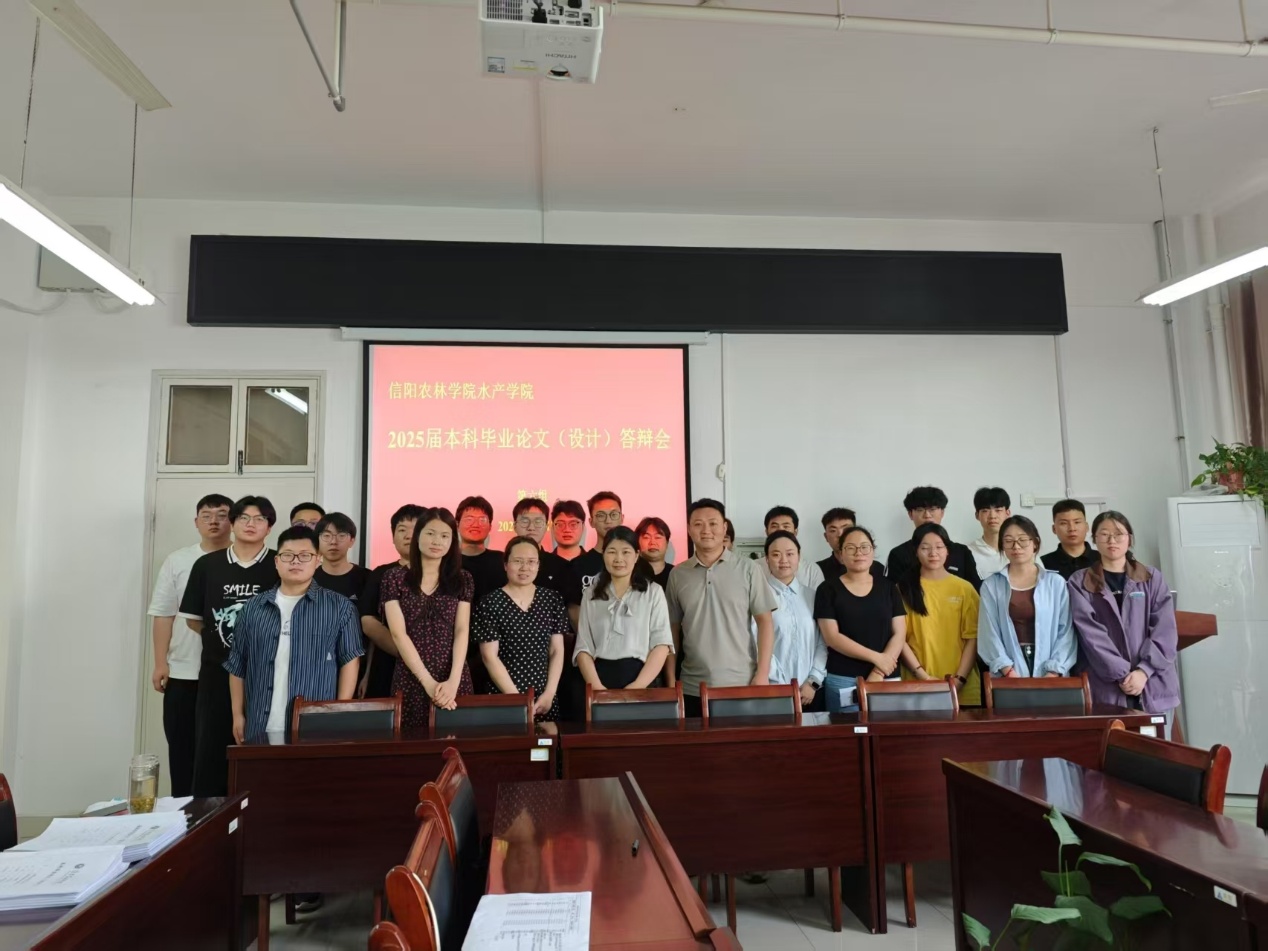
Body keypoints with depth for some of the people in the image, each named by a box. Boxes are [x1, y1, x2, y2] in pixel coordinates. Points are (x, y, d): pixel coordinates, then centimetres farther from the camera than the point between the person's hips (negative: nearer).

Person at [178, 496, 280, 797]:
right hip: (217, 673, 2)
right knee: (211, 750, 8)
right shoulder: (207, 565, 4)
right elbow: (193, 619, 11)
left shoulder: (281, 567, -3)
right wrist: (220, 639, 6)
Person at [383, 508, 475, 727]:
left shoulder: (462, 580, 5)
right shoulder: (395, 579, 0)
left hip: (454, 681, 1)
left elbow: (462, 631, -1)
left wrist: (453, 680, -15)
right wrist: (427, 681, -15)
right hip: (410, 680, -1)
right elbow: (398, 633, -7)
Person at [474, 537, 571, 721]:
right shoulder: (491, 603, -6)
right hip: (505, 696, -3)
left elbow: (557, 650, 5)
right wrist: (517, 698, -11)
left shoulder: (552, 599, 4)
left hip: (545, 696, 3)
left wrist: (550, 693, -4)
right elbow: (489, 656, -8)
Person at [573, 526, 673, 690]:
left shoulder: (653, 592, 4)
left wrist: (638, 686, -16)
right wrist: (596, 686, -12)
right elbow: (583, 647, 4)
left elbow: (662, 644, -4)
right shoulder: (591, 594, 11)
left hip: (639, 675, -1)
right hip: (601, 676, 2)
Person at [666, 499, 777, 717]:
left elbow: (765, 621, 0)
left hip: (741, 684, -1)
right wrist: (671, 681, 4)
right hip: (693, 688, 2)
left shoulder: (747, 569, -1)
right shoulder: (678, 574, 4)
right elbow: (673, 630, 8)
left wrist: (763, 673, -6)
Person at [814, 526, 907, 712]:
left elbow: (899, 634, 3)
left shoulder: (888, 587, 7)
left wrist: (878, 673, -9)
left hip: (887, 678, 2)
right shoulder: (828, 589, 0)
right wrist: (875, 657, -12)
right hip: (843, 680, -2)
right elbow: (831, 637, -7)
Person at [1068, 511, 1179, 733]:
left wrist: (1143, 670, -11)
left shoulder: (1153, 578, 12)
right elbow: (1090, 633, -5)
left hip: (1154, 685, 2)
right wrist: (1122, 674, -13)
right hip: (1107, 688, -2)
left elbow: (1164, 629, 1)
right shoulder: (1079, 583, 5)